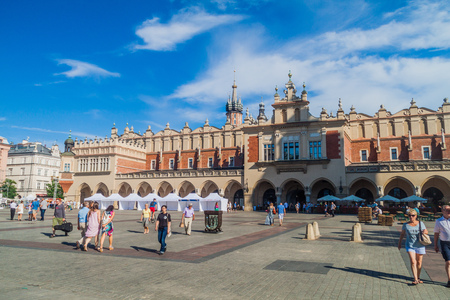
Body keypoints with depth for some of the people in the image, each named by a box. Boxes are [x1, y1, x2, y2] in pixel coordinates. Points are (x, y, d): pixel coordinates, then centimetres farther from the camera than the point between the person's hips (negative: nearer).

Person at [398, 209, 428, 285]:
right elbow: (402, 234, 10)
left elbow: (426, 231, 5)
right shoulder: (406, 224, -3)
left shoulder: (420, 223, -3)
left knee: (419, 262, 11)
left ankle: (418, 278, 29)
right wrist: (399, 243, 16)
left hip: (420, 246, 1)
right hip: (410, 245, -1)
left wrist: (425, 231, -20)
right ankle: (415, 279, -11)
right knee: (413, 262, -13)